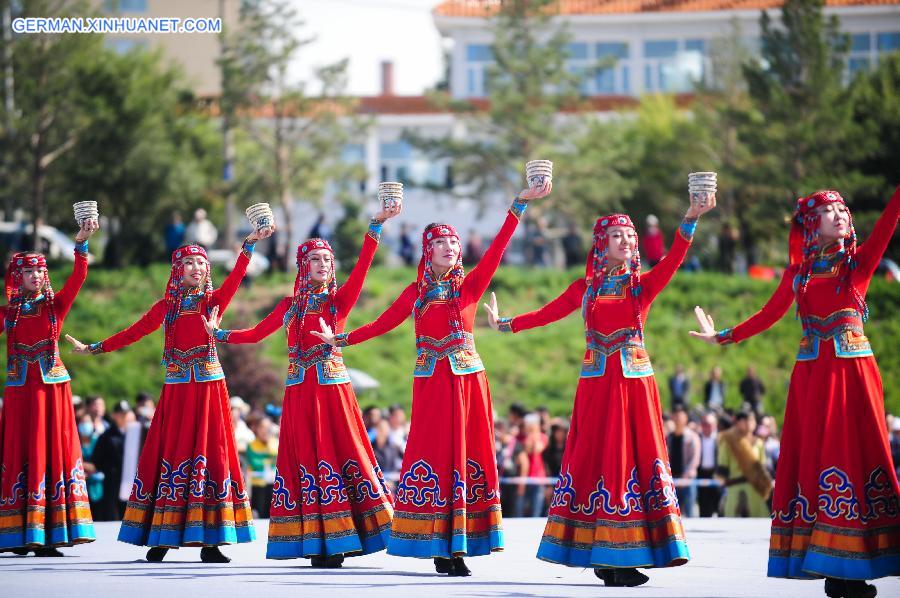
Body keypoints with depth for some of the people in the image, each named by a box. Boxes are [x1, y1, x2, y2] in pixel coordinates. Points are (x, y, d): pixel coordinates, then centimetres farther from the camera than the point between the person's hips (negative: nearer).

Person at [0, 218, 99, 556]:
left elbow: (78, 277, -4)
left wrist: (81, 243, -16)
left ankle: (48, 535, -3)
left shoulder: (55, 305, 8)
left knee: (53, 452, -3)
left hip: (52, 385, 0)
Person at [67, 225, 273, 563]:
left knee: (210, 453, -3)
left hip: (209, 387, -1)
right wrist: (93, 349, 13)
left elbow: (235, 277, -10)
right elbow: (133, 333, 12)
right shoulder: (166, 307, 8)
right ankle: (162, 539, 2)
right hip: (176, 389, 1)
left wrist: (250, 244, -23)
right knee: (170, 455, 0)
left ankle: (209, 542, -4)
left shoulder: (213, 301, 5)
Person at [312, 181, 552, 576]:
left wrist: (520, 205, -11)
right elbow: (382, 324, 15)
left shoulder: (470, 285, 6)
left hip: (468, 380, 1)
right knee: (434, 455, -5)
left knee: (467, 455, -2)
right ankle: (440, 548, -4)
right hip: (432, 382, 0)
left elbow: (497, 249, -3)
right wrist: (339, 339, 11)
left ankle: (459, 546, -1)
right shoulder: (416, 293, 8)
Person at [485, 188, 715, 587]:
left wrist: (690, 220, -26)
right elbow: (548, 313, 18)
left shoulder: (643, 284, 4)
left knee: (634, 456, -4)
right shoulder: (586, 288, 9)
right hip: (597, 384, 1)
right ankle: (603, 555, 1)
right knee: (595, 460, -2)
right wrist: (506, 325, 21)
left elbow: (673, 259, -12)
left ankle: (624, 557, -3)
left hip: (634, 381, -1)